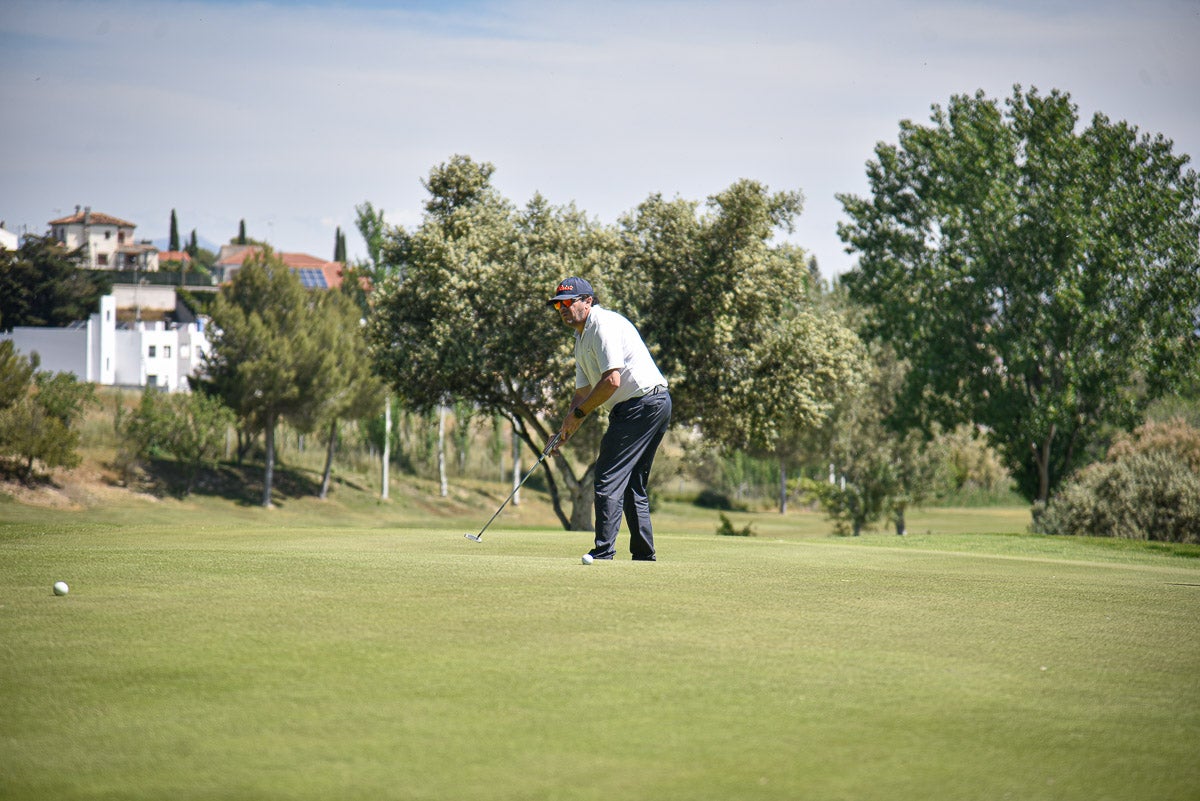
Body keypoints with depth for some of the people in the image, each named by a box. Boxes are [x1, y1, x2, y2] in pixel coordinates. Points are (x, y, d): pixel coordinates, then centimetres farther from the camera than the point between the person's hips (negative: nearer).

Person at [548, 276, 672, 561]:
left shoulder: (603, 325, -12)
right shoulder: (582, 337, 20)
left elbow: (612, 381, -20)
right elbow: (583, 391, 22)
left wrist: (578, 413, -11)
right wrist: (566, 431, 11)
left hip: (642, 405, -11)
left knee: (609, 478, -11)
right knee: (632, 483, 14)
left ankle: (603, 553, -14)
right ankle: (644, 555, 16)